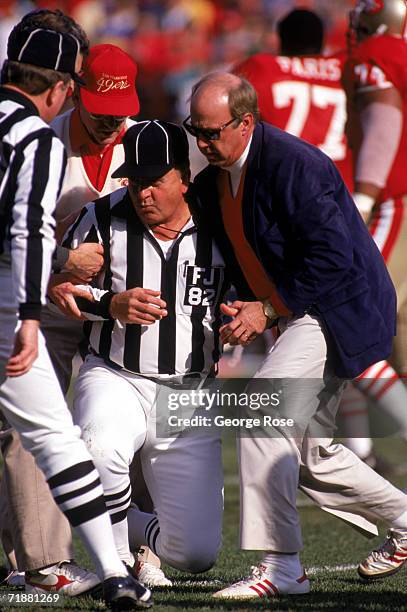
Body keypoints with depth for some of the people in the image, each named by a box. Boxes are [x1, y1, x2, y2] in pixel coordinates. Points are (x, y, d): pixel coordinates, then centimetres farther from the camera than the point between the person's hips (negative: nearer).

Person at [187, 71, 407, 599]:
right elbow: (235, 259, 17)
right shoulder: (210, 182, 5)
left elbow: (333, 258, -25)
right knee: (308, 450, 13)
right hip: (296, 316, 10)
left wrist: (268, 312, -23)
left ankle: (279, 567, -18)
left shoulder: (295, 165, -22)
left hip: (339, 309, -10)